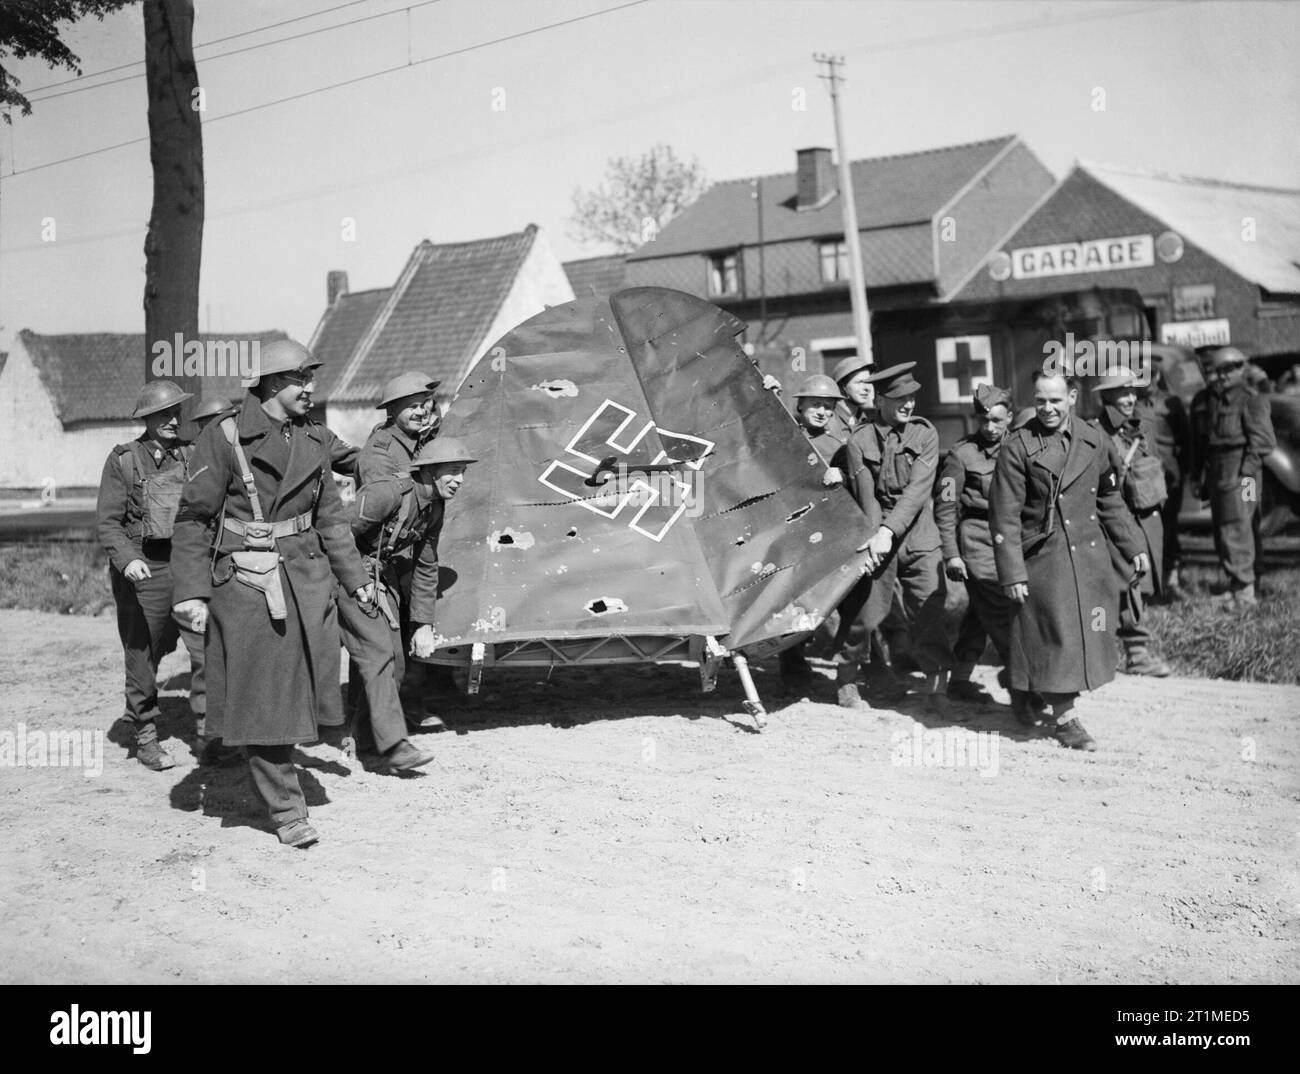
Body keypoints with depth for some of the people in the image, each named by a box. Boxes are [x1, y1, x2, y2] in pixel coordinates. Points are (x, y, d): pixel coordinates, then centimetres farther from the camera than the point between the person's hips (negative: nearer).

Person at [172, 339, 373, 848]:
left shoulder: (314, 440, 9)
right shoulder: (223, 438, -8)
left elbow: (330, 516, 18)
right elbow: (193, 519, -7)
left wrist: (355, 577, 18)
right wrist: (191, 591, -13)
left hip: (306, 574, 5)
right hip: (245, 582, -5)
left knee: (306, 685, 2)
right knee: (260, 698, 0)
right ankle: (286, 810, 9)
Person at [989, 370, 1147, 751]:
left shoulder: (1094, 440, 4)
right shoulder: (1017, 448, -10)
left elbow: (1110, 500, 16)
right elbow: (1005, 516, -10)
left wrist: (1134, 547, 14)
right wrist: (1012, 574, -13)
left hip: (1091, 557, 5)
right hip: (1044, 558, -5)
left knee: (1088, 632, 10)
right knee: (1055, 634, -1)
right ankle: (1064, 718, 13)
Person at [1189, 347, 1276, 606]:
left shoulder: (1251, 400, -7)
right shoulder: (1203, 400, 13)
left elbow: (1261, 440, -11)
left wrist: (1246, 473, -17)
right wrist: (1198, 475, 14)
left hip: (1240, 471, -7)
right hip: (1214, 472, 7)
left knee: (1237, 528, -11)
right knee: (1220, 529, 10)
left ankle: (1244, 589, -7)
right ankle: (1235, 582, 20)